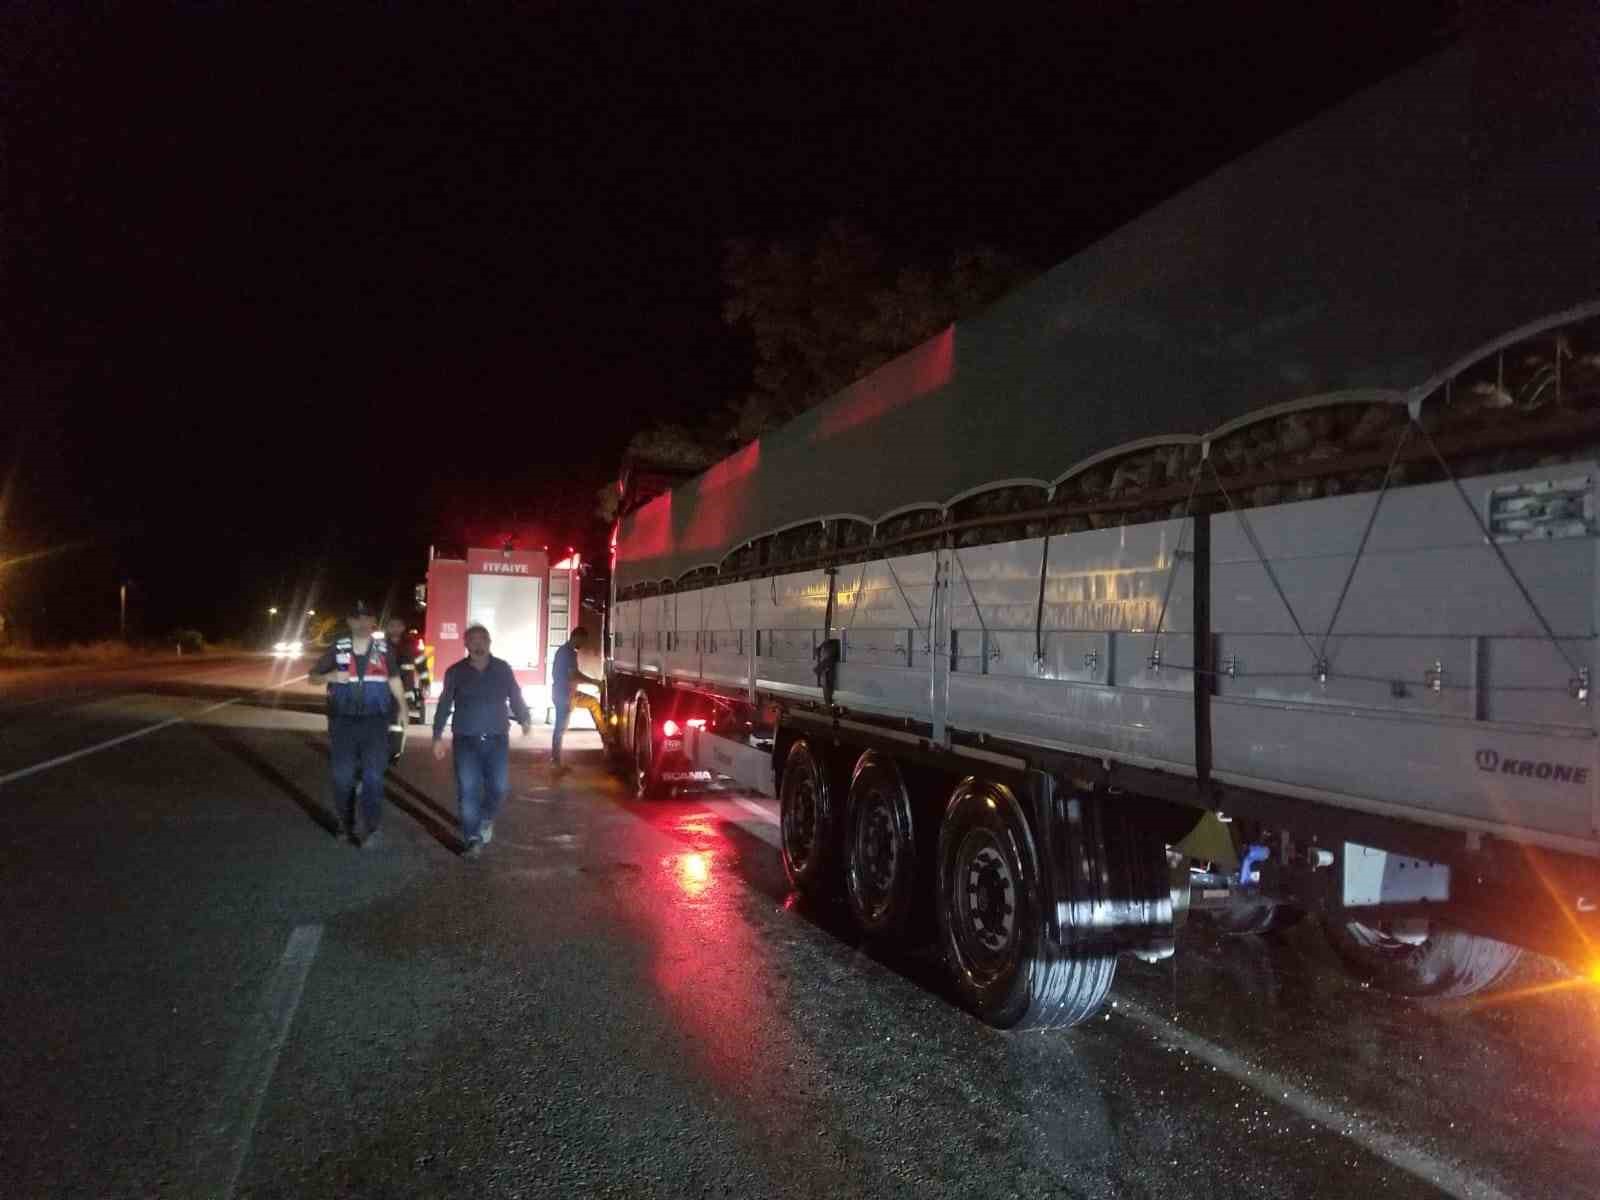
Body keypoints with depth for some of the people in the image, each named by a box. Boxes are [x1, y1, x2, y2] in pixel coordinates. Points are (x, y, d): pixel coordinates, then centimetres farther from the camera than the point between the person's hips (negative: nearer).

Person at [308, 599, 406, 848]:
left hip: (375, 722, -1)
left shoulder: (384, 649, 2)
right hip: (343, 722, 1)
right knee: (343, 776, 8)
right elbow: (313, 677, 5)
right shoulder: (337, 648, 0)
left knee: (373, 776, -2)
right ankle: (345, 824, 24)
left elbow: (394, 680, 13)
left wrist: (404, 709, 7)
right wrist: (330, 676, -16)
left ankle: (372, 829, 2)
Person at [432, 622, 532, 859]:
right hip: (466, 740, 0)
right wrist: (438, 737, 0)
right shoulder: (456, 672, 3)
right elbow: (444, 705, 5)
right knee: (468, 791, -4)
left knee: (499, 786, -4)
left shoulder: (503, 669, 4)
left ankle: (487, 819, 27)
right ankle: (473, 839, 7)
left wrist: (524, 719, -7)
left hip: (497, 739, 0)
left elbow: (515, 697, 6)